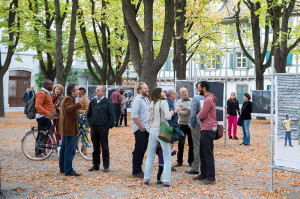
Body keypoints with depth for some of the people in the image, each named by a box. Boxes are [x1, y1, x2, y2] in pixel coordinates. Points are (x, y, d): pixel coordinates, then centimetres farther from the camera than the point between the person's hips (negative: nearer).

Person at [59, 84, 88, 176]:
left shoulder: (66, 99, 19)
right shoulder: (69, 99, -15)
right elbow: (69, 109, -35)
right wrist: (80, 103, -43)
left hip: (65, 128, 11)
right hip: (70, 128, -11)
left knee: (64, 149, 16)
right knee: (70, 150, -8)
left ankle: (63, 168, 25)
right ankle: (68, 171, -6)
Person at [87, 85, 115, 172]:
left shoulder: (108, 102, -3)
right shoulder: (93, 102, 11)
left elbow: (111, 116, -3)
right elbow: (88, 114, 20)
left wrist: (108, 126, -8)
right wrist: (90, 123, 9)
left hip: (103, 128, -4)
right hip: (94, 128, 4)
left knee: (105, 147, 1)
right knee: (95, 147, 10)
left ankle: (106, 166, 8)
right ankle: (95, 164, 18)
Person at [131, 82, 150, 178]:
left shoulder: (146, 99, 17)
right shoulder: (137, 100, -12)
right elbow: (134, 116, -19)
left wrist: (147, 126, 16)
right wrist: (141, 127, -18)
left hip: (146, 129, 9)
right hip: (140, 129, -9)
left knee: (143, 150, 12)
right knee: (138, 151, -4)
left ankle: (139, 170, 21)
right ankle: (136, 172, 3)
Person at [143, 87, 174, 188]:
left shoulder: (152, 104, 9)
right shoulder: (163, 102, -8)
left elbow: (150, 118, 13)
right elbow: (168, 116, -17)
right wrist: (172, 112, 3)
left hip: (152, 131, 6)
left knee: (150, 156, 15)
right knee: (167, 158, 1)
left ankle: (146, 179, 16)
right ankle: (166, 181, -4)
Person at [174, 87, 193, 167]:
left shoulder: (192, 101, 5)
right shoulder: (178, 102, 3)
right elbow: (180, 113, -11)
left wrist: (185, 108, -18)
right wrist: (190, 110, -12)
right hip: (182, 124, 0)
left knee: (191, 144, 5)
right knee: (181, 144, 4)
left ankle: (191, 161, 15)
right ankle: (179, 161, 12)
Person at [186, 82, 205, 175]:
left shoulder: (196, 98, -11)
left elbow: (193, 113, -13)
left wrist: (191, 125, -2)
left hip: (197, 125, -5)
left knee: (197, 146, -2)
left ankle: (195, 168, 2)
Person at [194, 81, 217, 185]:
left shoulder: (208, 100, -17)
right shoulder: (207, 99, 16)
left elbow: (200, 115, -18)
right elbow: (200, 115, 14)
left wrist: (200, 115, 3)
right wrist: (202, 116, -6)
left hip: (208, 130, -11)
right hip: (205, 129, 11)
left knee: (208, 155, -7)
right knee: (202, 153, 16)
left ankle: (211, 178, -3)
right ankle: (203, 174, 25)